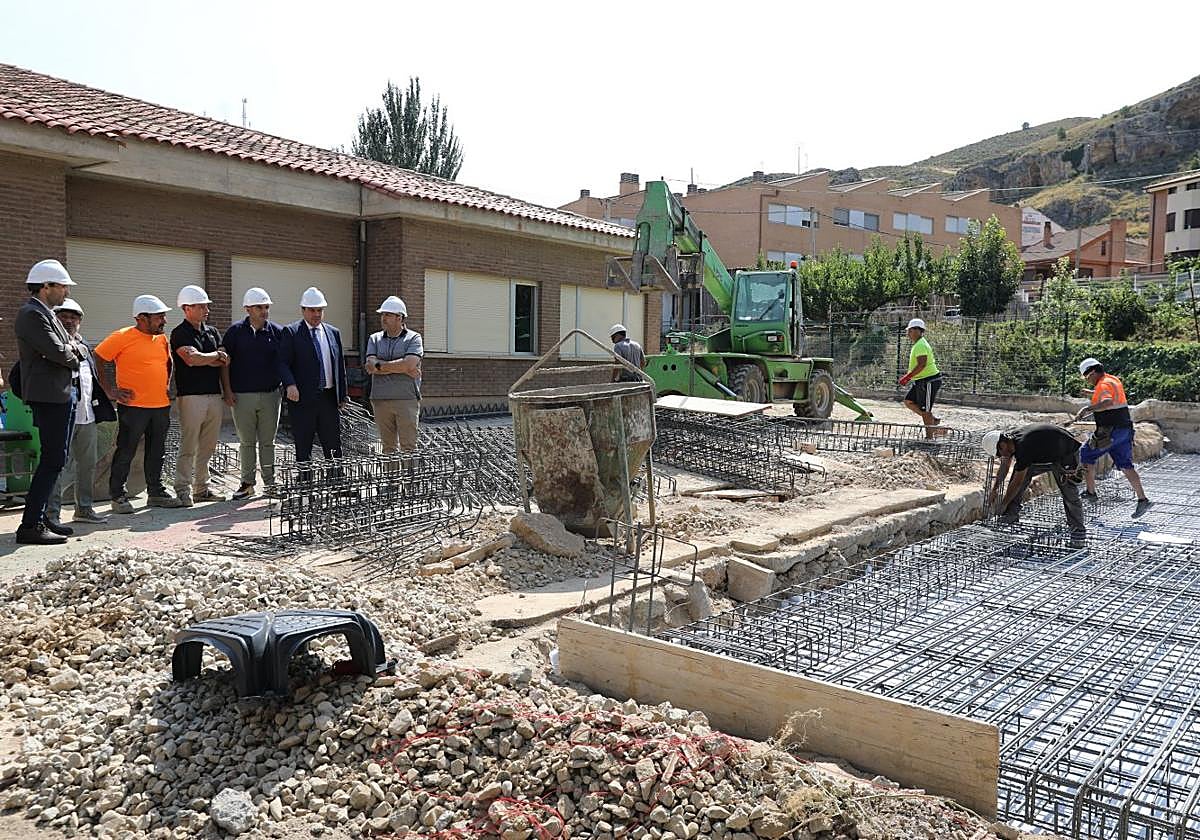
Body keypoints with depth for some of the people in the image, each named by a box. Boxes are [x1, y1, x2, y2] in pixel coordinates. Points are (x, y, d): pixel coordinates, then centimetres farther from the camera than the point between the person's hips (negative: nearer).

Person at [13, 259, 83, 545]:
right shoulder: (32, 314, -12)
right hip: (49, 396, -10)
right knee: (52, 460, -10)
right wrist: (72, 355, 0)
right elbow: (58, 353, -20)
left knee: (54, 460, 14)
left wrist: (70, 349, -4)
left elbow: (72, 350, 18)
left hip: (63, 395, 10)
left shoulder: (46, 314, 20)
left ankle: (40, 518, 21)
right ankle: (30, 526, -7)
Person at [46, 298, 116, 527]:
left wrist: (101, 407, 16)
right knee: (59, 466, -5)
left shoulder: (83, 345, 17)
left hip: (87, 415, 8)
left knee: (88, 464, 14)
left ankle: (84, 508, 25)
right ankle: (51, 514, 1)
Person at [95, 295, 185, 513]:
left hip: (161, 405, 6)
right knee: (126, 452, 0)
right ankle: (117, 495, 11)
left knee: (156, 452, 12)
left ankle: (156, 493, 21)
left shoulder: (162, 338, 12)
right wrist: (110, 391, -8)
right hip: (133, 406, -6)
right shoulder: (123, 337, -9)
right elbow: (98, 360, -7)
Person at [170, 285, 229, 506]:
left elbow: (225, 361, 9)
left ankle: (201, 487, 17)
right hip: (191, 395, -6)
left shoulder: (212, 331, 17)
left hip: (214, 394, 6)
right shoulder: (180, 333, -3)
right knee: (188, 446, -6)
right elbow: (192, 358, -18)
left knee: (208, 446, 9)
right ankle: (182, 490, -1)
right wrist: (216, 356, -2)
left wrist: (203, 360, -7)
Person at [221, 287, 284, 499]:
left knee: (268, 442, 8)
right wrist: (227, 391, -3)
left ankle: (270, 482, 14)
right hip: (242, 395, -1)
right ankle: (247, 483, 14)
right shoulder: (235, 331, 1)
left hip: (270, 394, 1)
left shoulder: (277, 332, 4)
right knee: (247, 442, 7)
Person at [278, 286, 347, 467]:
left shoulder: (333, 333, 14)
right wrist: (290, 385, -25)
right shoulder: (291, 332, 1)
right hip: (302, 398, -4)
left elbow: (340, 365, 17)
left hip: (329, 398, 4)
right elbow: (283, 362, -7)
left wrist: (342, 396, 12)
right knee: (303, 448, 3)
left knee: (334, 447, 5)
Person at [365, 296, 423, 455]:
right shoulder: (375, 339, 13)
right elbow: (371, 366, -3)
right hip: (380, 400, 3)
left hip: (407, 400, -3)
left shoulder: (413, 338, 2)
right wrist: (403, 369, -9)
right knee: (387, 446, 8)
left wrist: (380, 366, -6)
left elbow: (409, 363, -14)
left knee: (408, 446, -4)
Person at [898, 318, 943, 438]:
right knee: (908, 402, 12)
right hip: (921, 381, 10)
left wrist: (908, 377, -24)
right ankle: (933, 420, 18)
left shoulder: (921, 345, -18)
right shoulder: (918, 344, 15)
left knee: (925, 410, -3)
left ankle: (929, 437, 6)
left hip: (928, 381, -10)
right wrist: (909, 376, 16)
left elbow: (922, 364, -27)